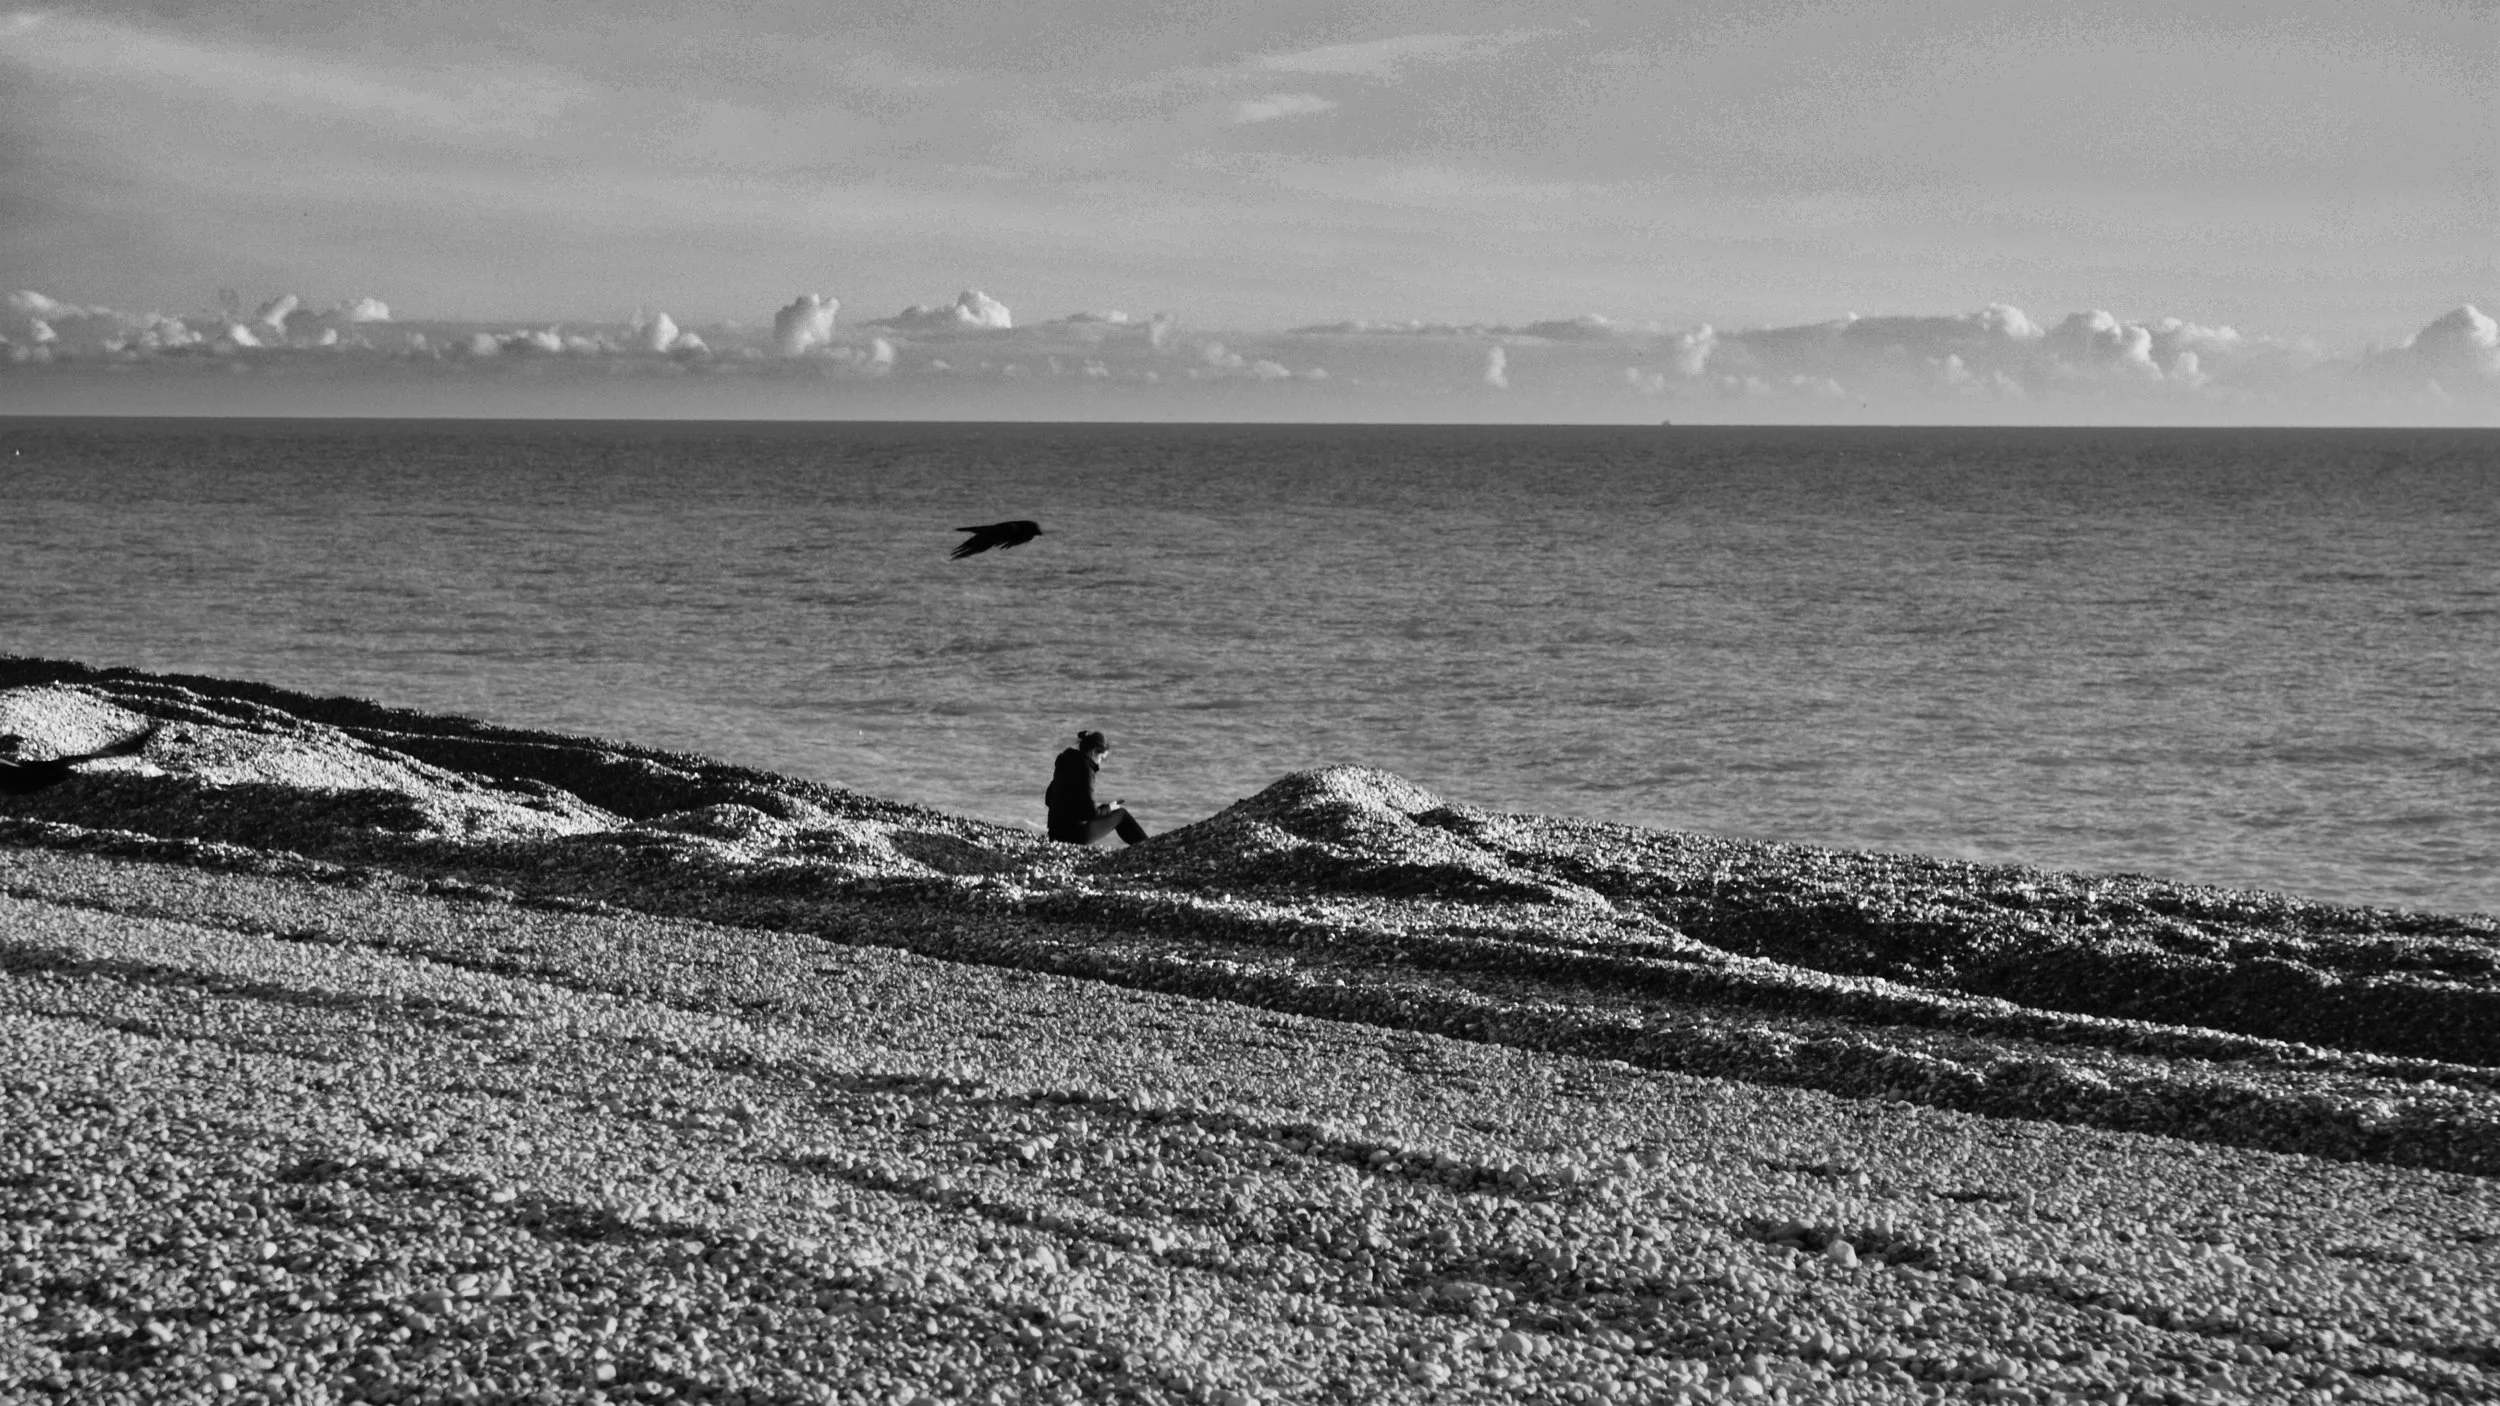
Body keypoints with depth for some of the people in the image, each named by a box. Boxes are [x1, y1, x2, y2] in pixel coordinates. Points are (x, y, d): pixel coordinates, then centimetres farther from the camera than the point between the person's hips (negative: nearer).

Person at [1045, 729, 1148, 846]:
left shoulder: (1065, 765, 8)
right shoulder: (1085, 770, -16)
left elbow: (1049, 799, 19)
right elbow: (1091, 813, -18)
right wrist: (1108, 808, 4)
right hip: (1077, 834, -8)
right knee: (1121, 814, 11)